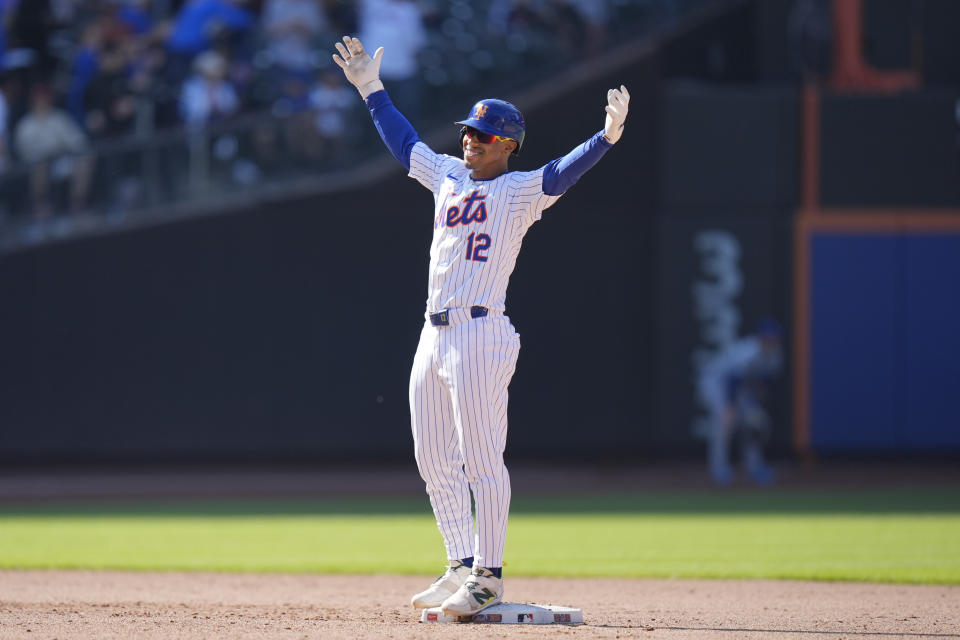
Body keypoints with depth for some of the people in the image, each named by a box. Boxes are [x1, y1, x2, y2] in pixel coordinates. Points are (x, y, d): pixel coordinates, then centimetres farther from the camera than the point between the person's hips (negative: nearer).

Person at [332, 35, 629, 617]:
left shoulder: (520, 191, -4)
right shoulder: (448, 175, 17)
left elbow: (562, 174, -21)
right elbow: (405, 142, 31)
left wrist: (607, 136, -36)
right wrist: (371, 89, 36)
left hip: (481, 335, -8)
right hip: (434, 336, 8)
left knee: (482, 459, -9)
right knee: (435, 460, 11)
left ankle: (489, 577, -6)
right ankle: (462, 568, 19)